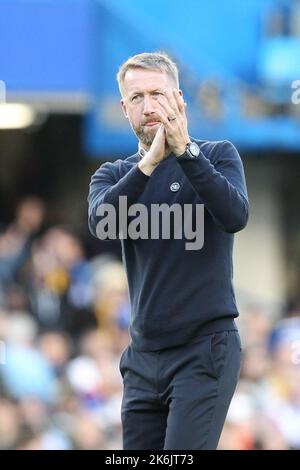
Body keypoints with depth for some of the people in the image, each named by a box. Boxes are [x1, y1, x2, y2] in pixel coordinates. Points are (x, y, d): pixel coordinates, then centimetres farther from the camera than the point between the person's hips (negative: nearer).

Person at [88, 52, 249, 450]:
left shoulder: (218, 155, 2)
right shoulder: (114, 175, 10)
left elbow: (236, 216, -17)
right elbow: (100, 222, -12)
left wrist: (185, 151, -25)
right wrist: (150, 161, -24)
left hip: (206, 347, -5)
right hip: (144, 356, 5)